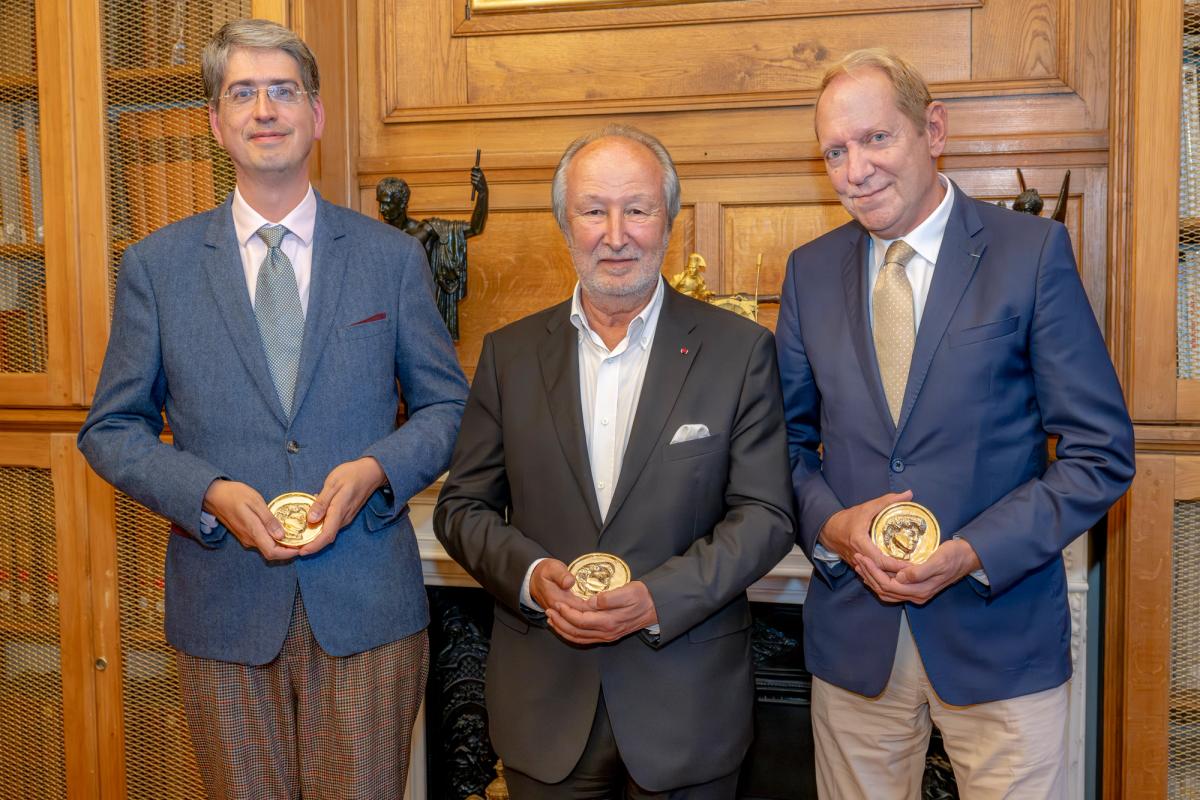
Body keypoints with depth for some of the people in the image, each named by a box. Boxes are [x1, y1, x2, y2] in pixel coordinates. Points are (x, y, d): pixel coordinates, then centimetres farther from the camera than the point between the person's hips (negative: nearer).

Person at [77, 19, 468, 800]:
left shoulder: (393, 257, 2)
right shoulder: (155, 266, 3)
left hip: (367, 608, 0)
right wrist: (209, 494, -11)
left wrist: (376, 470, -12)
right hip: (224, 611, 1)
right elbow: (111, 430, 6)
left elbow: (447, 405, 7)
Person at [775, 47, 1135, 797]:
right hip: (852, 634, 3)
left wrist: (975, 552, -17)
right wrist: (831, 524, -10)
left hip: (1000, 631, -3)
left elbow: (1100, 453, -6)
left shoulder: (1033, 251, -6)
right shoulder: (811, 270, 4)